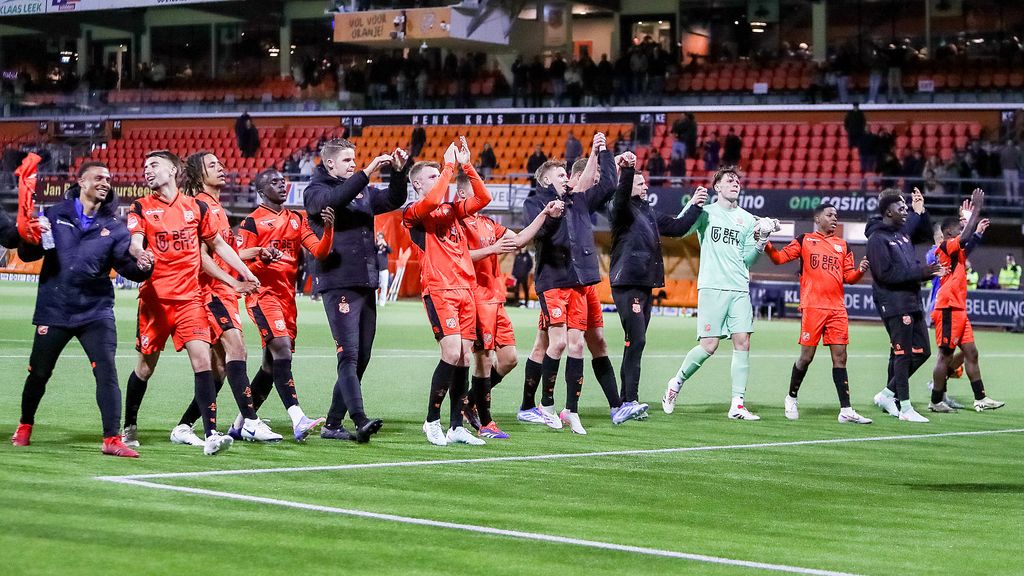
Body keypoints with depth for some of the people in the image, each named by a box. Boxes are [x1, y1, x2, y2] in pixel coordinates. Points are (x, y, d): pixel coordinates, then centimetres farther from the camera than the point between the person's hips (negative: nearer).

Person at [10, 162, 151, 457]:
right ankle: (25, 426, 34)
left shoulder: (113, 225, 5)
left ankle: (112, 438, -10)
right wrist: (33, 241, -17)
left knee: (107, 372, -12)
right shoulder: (55, 215, 2)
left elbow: (126, 263, -5)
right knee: (38, 373, 11)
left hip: (96, 311, 0)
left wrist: (140, 267, -27)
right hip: (54, 310, 0)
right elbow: (26, 253, 5)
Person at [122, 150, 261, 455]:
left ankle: (211, 434, -16)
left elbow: (218, 243, 21)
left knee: (202, 359, -13)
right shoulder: (141, 208, 3)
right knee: (146, 366, 7)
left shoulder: (196, 207, 9)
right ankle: (129, 427, 28)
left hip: (190, 298, 1)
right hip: (155, 298, -1)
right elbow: (134, 242, -12)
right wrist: (140, 253, -36)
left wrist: (245, 272, 17)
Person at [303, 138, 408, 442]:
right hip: (339, 284, -7)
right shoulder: (315, 191, 0)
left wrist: (400, 172, 0)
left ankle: (333, 423, 14)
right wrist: (368, 172, -25)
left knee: (361, 358, 7)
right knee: (349, 355, -15)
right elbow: (334, 199, -21)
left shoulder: (363, 192, 19)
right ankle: (360, 421, -26)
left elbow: (394, 200, 17)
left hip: (366, 285, 7)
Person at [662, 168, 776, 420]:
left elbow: (747, 259, 16)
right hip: (712, 287, -4)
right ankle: (676, 383, 15)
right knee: (709, 345, -9)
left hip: (739, 290, 4)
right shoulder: (706, 213, 3)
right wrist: (692, 205, -22)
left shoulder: (747, 219, 15)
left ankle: (737, 404, -3)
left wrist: (761, 242, -1)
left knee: (742, 343, -5)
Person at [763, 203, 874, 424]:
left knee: (840, 357, -1)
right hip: (812, 307, -3)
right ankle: (791, 398, 21)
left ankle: (846, 410, -2)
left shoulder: (842, 245, 16)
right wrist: (767, 246, -15)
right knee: (806, 356, -2)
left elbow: (848, 277, 15)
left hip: (837, 309, 3)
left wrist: (860, 270, -5)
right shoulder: (805, 240, 7)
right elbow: (780, 257, 2)